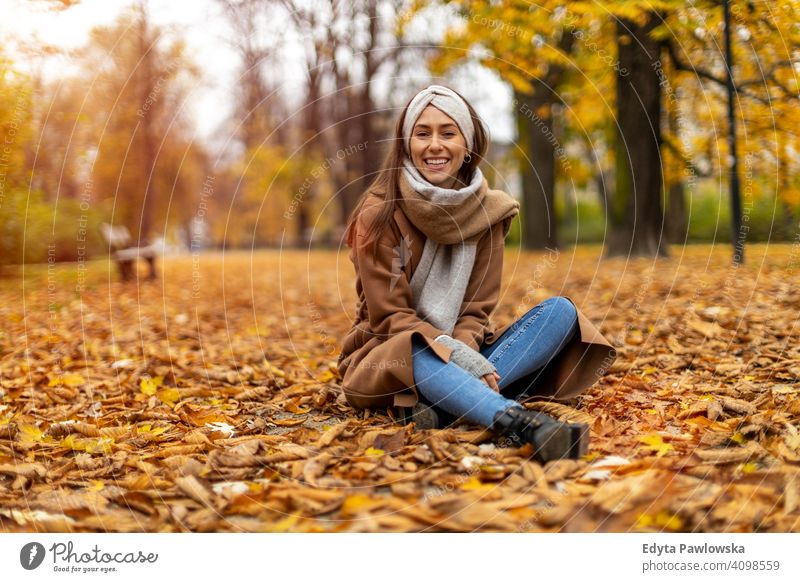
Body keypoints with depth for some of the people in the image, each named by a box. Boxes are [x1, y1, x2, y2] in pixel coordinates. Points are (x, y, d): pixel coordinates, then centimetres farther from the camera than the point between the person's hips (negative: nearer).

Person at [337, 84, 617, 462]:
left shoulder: (486, 211, 2)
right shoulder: (380, 213, -9)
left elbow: (477, 310, 1)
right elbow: (389, 316, -13)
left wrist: (466, 351, -22)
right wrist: (453, 353, -28)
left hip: (462, 352, 5)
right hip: (387, 359, -4)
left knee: (560, 311, -17)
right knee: (418, 353, -40)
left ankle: (442, 405, -35)